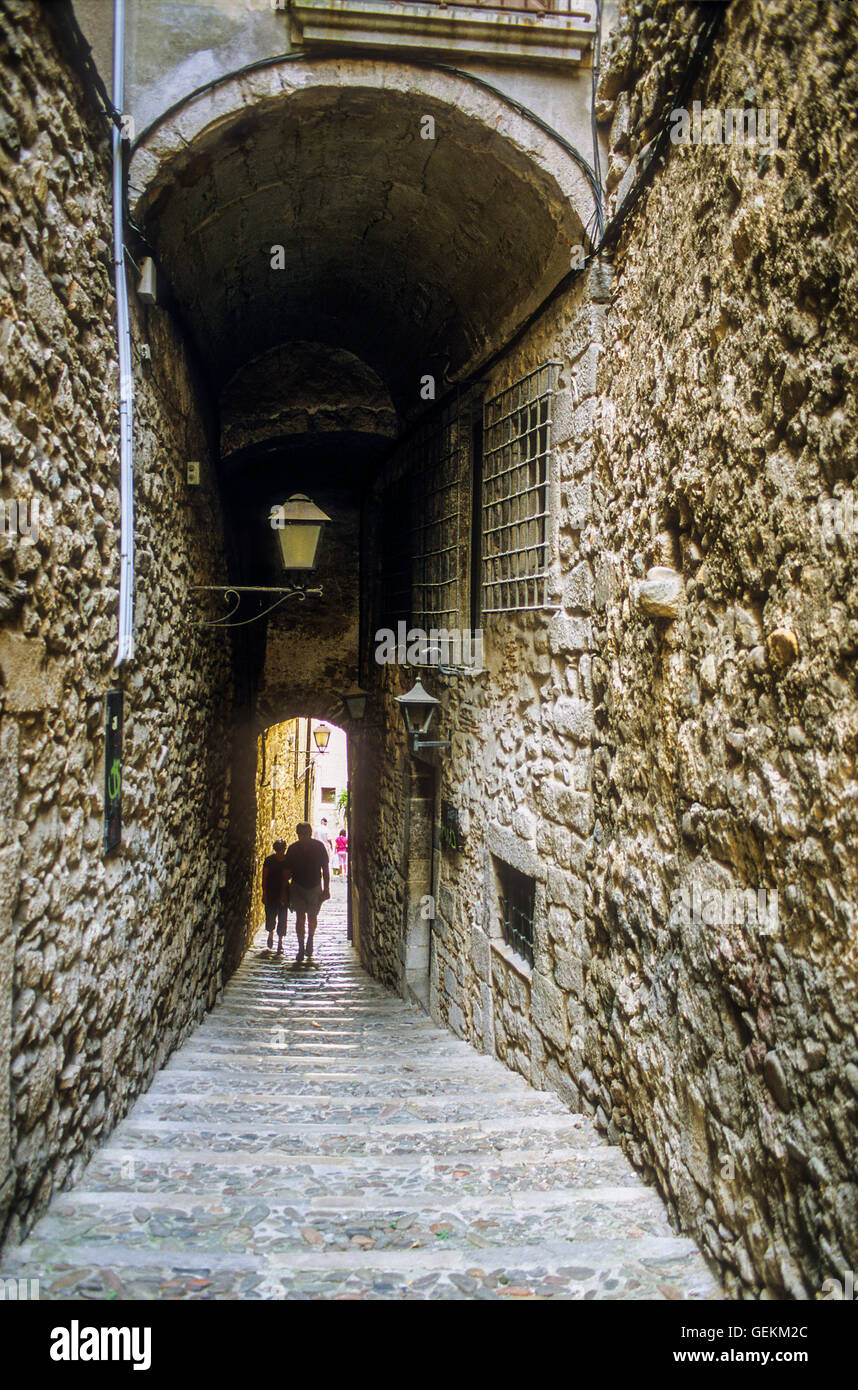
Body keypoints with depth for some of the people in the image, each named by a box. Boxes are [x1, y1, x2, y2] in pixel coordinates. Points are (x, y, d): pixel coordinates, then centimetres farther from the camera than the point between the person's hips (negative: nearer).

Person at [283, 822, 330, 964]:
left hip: (315, 887, 0)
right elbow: (287, 871, 4)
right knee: (300, 917, -7)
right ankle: (301, 949, 2)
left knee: (312, 918, 7)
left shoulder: (319, 846, -6)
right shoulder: (293, 849, -5)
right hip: (298, 887, 0)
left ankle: (310, 941, 34)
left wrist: (326, 889, -3)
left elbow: (325, 869, 0)